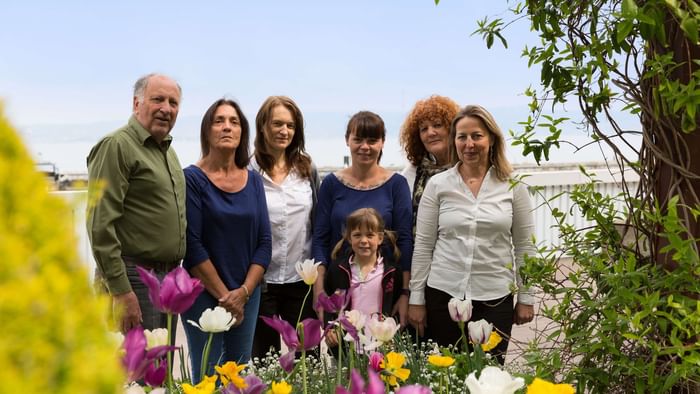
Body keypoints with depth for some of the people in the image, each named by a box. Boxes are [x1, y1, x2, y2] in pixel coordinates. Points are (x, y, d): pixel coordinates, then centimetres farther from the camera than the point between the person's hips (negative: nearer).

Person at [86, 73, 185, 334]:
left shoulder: (168, 151, 18)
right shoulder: (116, 146, -10)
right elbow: (100, 226, -17)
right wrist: (120, 291, -21)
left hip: (170, 277, 9)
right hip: (135, 281, -9)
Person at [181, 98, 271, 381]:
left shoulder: (253, 180, 6)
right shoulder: (192, 178, -6)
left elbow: (264, 242, 4)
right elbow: (192, 244, -12)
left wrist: (243, 292, -8)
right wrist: (224, 296, -12)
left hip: (247, 296, 4)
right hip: (204, 295, -4)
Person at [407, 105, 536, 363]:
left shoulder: (513, 186, 2)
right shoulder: (437, 184, 1)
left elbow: (525, 246, 5)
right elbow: (423, 246, 2)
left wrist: (526, 297, 3)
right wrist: (416, 298, 1)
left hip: (495, 298, 0)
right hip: (443, 293, 0)